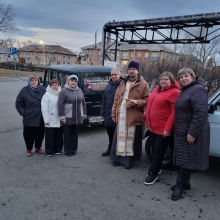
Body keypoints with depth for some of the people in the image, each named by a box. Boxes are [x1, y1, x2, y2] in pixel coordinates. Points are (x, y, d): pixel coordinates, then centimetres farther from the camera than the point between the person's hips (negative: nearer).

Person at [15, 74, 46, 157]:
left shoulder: (43, 90, -3)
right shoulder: (25, 90, -5)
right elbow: (18, 103, 1)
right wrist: (23, 112, -4)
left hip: (40, 118, 1)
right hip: (28, 119, -1)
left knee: (40, 134, 13)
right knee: (29, 135, 8)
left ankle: (38, 148, 33)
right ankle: (29, 150, 26)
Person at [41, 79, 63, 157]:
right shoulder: (47, 95, -5)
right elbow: (44, 108, -9)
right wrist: (46, 120, -14)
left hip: (59, 120, 4)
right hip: (50, 120, -4)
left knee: (59, 136, 12)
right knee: (50, 136, 2)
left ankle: (58, 150, 26)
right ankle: (49, 152, 13)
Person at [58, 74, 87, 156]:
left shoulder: (79, 90, 9)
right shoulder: (64, 91, -8)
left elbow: (83, 103, 14)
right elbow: (60, 105, -12)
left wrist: (84, 114, 12)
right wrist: (62, 116, -16)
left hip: (78, 117, 5)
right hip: (68, 118, -5)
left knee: (75, 134, 13)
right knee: (68, 135, 4)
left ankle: (74, 150, 24)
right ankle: (68, 151, 16)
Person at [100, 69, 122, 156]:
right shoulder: (108, 86, 12)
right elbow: (104, 100, 14)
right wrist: (102, 112, 12)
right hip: (108, 114, 6)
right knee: (110, 133, 17)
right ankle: (110, 149, 32)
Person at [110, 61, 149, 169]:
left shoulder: (143, 84, -1)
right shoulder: (123, 83, 15)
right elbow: (116, 99, 15)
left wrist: (135, 102, -20)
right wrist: (114, 114, 11)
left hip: (134, 117, -5)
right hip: (121, 116, 5)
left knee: (131, 139, 2)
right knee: (120, 138, 12)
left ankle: (129, 160, 16)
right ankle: (118, 158, 25)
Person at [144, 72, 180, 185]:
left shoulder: (174, 92, -13)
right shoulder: (157, 90, 13)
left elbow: (174, 112, -18)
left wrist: (168, 128, -22)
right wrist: (148, 120, 17)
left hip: (163, 129, -8)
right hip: (152, 126, 8)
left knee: (158, 150, 2)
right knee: (154, 149, 17)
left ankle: (153, 173, 13)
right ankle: (156, 168, 34)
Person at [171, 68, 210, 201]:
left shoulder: (197, 90, -17)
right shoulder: (185, 90, 15)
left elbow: (201, 113, -26)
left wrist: (192, 132, -27)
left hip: (192, 133, -10)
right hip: (183, 132, 10)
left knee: (187, 159, -1)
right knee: (183, 158, 16)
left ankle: (180, 186, 9)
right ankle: (185, 183, 29)